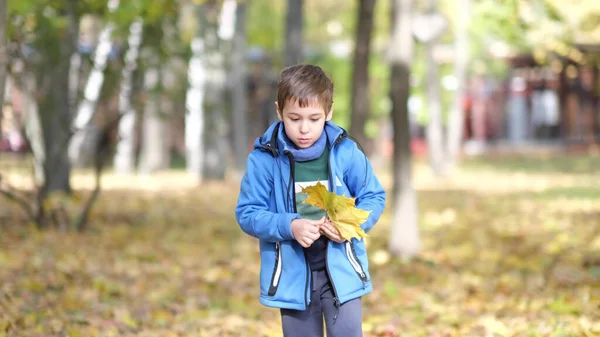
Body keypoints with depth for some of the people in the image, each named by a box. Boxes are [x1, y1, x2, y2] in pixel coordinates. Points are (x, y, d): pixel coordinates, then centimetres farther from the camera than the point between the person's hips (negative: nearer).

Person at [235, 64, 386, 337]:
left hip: (340, 270, 0)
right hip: (291, 274, 0)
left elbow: (374, 198, 3)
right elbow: (248, 213, -7)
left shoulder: (346, 152, -7)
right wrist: (290, 227, -23)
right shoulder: (263, 158, -10)